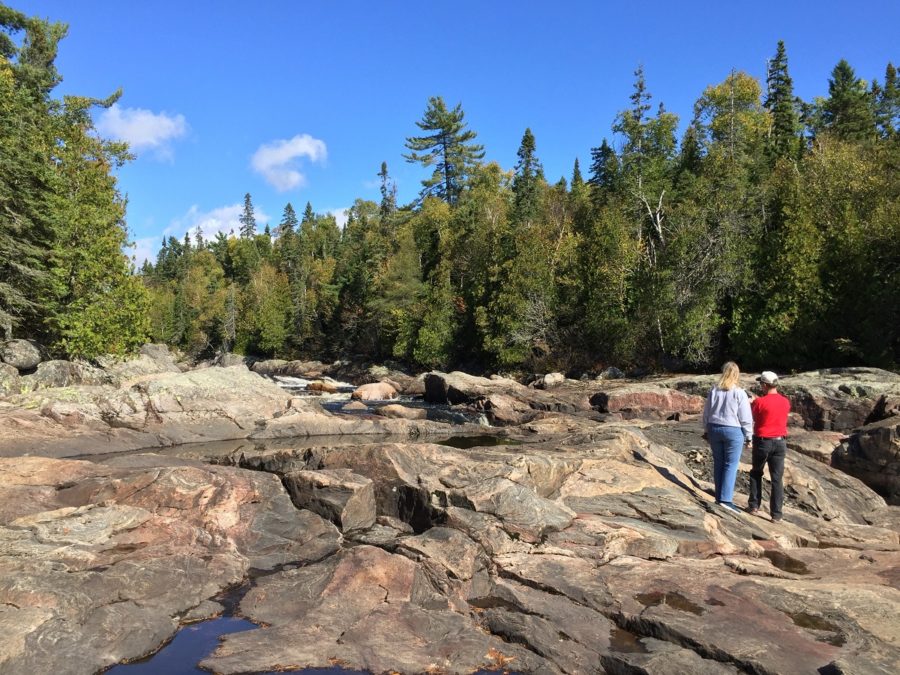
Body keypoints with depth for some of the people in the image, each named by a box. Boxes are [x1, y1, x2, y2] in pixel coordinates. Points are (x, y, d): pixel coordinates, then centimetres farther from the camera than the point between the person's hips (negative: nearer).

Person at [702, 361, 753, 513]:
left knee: (718, 463, 12)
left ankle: (719, 497, 18)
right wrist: (748, 436, 3)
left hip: (714, 429, 4)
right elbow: (746, 418, -7)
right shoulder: (739, 393, -11)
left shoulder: (713, 391, 3)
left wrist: (707, 431, 21)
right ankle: (725, 499, -5)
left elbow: (706, 413, 10)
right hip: (733, 431, -4)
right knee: (731, 465, 0)